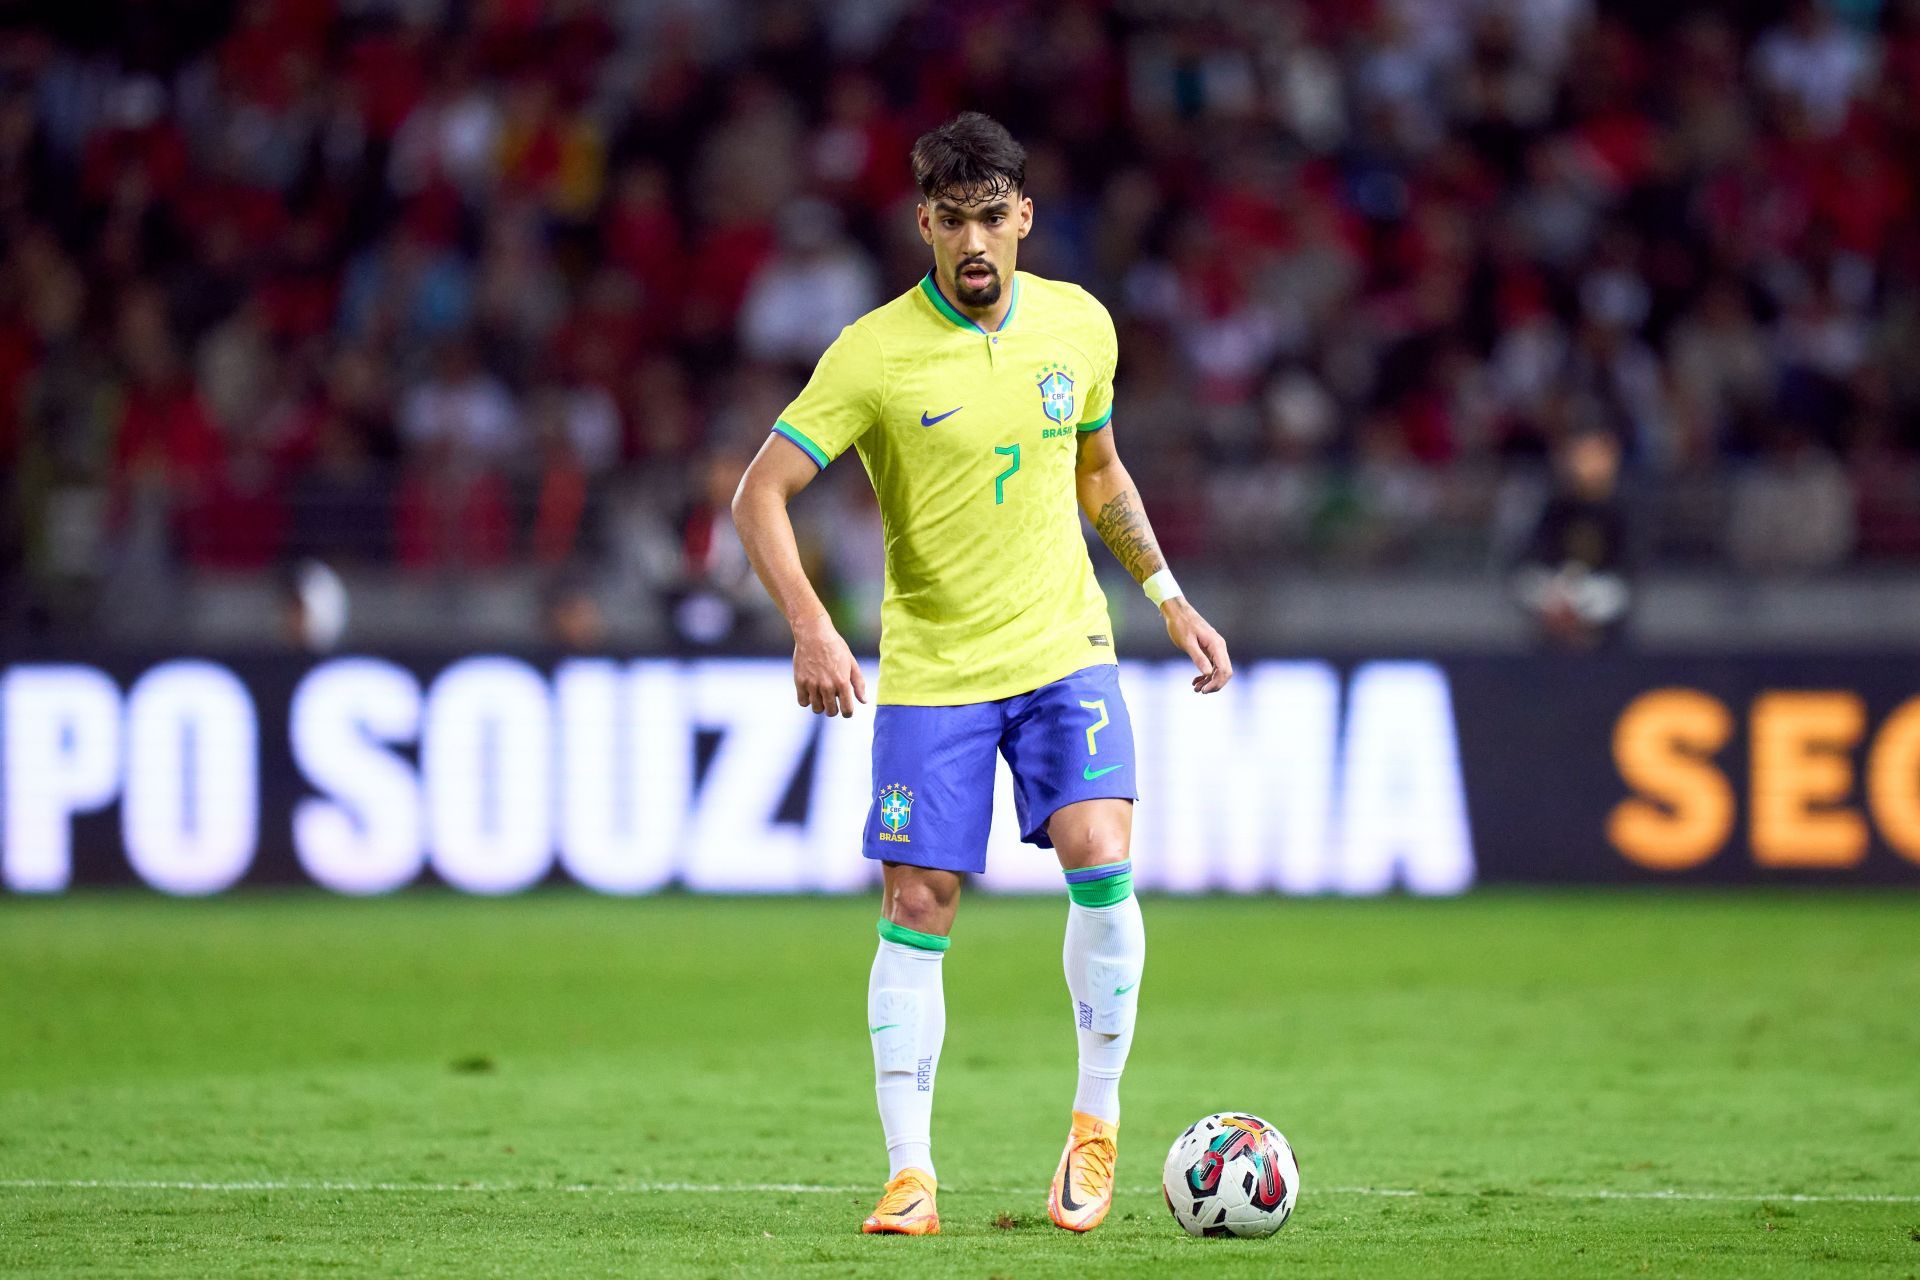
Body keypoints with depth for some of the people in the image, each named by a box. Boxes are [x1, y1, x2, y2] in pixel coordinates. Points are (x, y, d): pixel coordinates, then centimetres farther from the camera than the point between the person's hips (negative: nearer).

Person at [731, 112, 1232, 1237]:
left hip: (1062, 646, 2)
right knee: (919, 907, -5)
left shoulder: (1079, 325, 2)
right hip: (930, 667, -2)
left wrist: (1172, 598, 15)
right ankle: (911, 1174, 3)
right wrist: (812, 629, -25)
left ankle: (1098, 1122, -2)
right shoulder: (874, 353, -12)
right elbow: (761, 495, -12)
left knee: (1102, 856, -18)